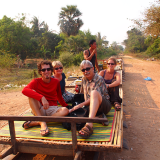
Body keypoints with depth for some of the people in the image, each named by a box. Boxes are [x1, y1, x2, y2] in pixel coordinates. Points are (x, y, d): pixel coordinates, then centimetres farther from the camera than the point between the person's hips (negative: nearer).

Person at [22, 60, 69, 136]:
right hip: (39, 110, -1)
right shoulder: (36, 81, -5)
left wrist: (67, 106, 6)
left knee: (65, 110, -30)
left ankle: (35, 122, -26)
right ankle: (42, 123, -32)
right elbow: (24, 90, -26)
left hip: (52, 109, 1)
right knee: (32, 93, -24)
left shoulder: (56, 82, 3)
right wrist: (42, 98, -37)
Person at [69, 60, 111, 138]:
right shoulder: (84, 80, 11)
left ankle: (89, 125, -53)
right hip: (91, 106, 6)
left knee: (94, 92, -39)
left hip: (104, 105, -6)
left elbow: (95, 96, -20)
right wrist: (75, 107, 9)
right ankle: (99, 116, -11)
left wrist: (82, 104, -28)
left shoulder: (99, 79, -9)